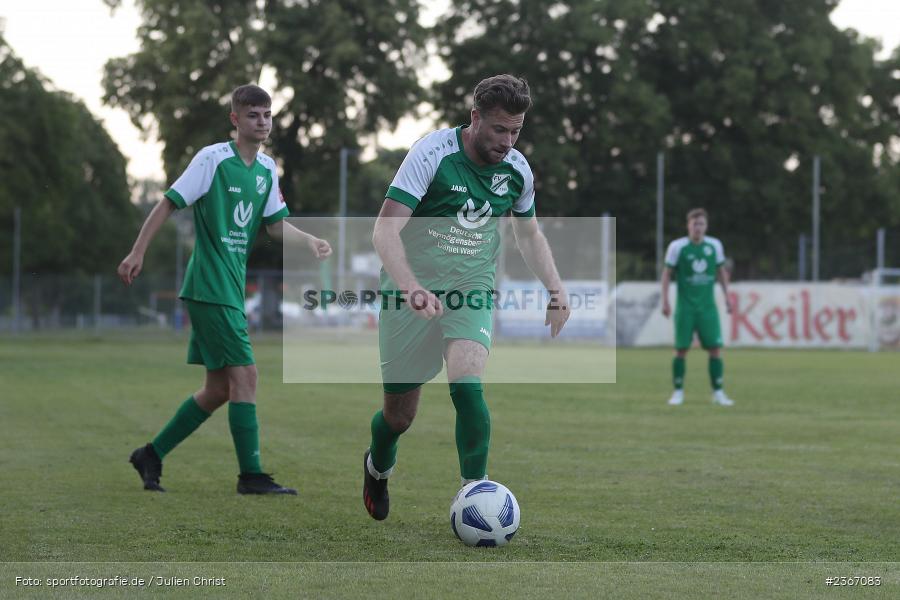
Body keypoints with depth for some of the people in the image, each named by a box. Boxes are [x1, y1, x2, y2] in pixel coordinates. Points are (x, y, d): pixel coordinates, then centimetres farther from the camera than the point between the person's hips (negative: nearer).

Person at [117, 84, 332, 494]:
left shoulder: (267, 169, 12)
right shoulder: (214, 159, -10)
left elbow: (275, 224, 16)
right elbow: (169, 203, -8)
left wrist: (308, 241, -2)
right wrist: (138, 253, -12)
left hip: (232, 290, 9)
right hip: (209, 287, -9)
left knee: (219, 389, 11)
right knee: (244, 375, -11)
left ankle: (151, 456, 21)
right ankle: (251, 475, -5)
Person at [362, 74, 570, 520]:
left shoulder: (517, 169, -1)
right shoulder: (432, 153, -18)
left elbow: (528, 234, 18)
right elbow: (385, 231, -23)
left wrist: (554, 288, 3)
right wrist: (411, 289, -38)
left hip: (472, 288, 2)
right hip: (413, 291, -2)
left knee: (467, 386, -25)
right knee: (400, 412, 6)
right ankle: (377, 468, 41)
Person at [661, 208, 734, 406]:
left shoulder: (715, 245, 3)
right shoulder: (677, 247, -6)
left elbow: (721, 270, 15)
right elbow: (667, 273, -1)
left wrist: (727, 296, 11)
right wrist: (665, 300, -7)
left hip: (708, 306, 2)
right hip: (685, 306, -2)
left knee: (715, 348, -4)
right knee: (681, 349, -2)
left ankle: (718, 393, 3)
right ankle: (678, 392, 10)